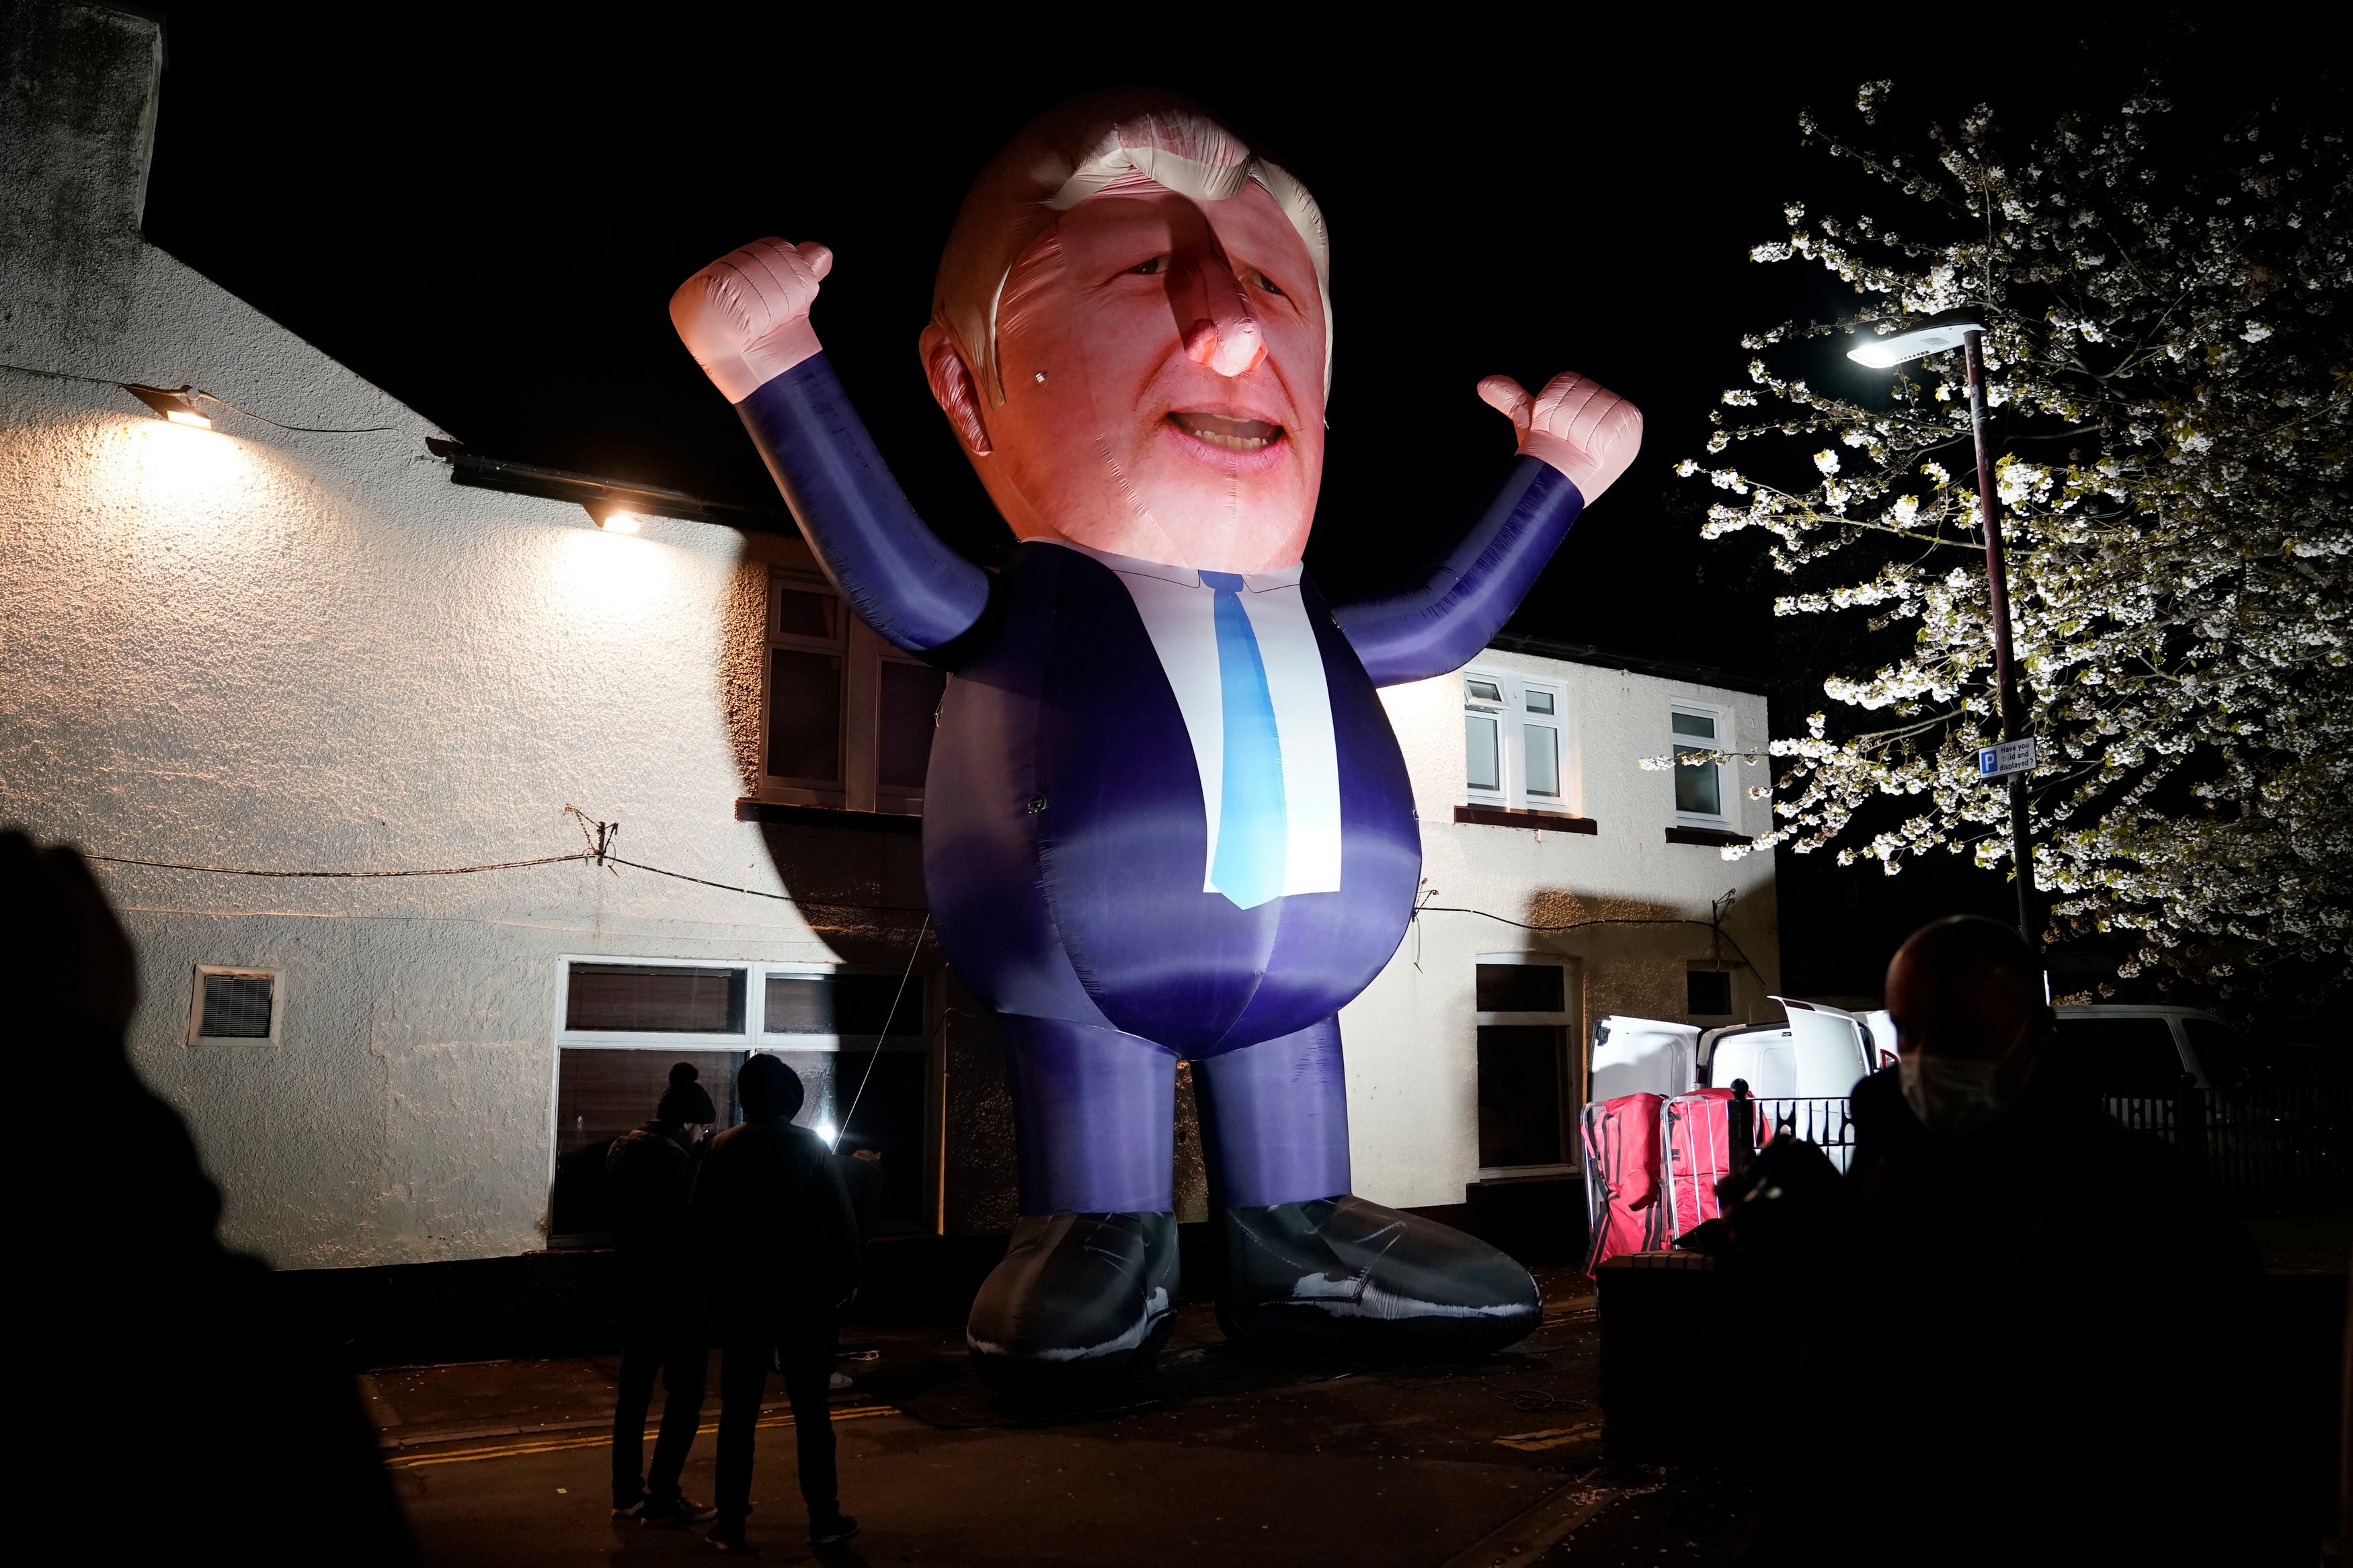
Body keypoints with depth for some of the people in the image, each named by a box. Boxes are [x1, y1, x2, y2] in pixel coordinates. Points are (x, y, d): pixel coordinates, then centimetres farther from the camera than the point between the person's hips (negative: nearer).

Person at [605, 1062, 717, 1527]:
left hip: (634, 1288, 9)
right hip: (676, 1294, -9)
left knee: (634, 1388, 15)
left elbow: (618, 1211, 12)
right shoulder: (675, 1160, -22)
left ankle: (627, 1492, 22)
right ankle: (662, 1499, 4)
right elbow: (689, 1231, -19)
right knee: (686, 1395, 1)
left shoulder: (621, 1149, 5)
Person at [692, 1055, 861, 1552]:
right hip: (804, 1292, -1)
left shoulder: (722, 1148, -2)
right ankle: (824, 1519, 8)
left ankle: (731, 1524, 9)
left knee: (738, 1412, 7)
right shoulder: (810, 1146, -7)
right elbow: (841, 1219, -6)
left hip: (742, 1293, 1)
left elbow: (703, 1222, 2)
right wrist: (847, 1278, 5)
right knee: (811, 1409, 5)